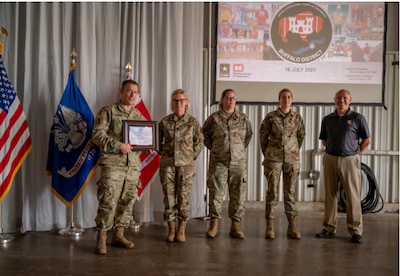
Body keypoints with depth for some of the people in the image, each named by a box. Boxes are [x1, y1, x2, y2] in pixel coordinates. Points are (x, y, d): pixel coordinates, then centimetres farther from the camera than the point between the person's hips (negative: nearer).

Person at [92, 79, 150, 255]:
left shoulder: (139, 116, 17)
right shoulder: (108, 111, 1)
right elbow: (97, 134, -8)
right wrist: (118, 145, -18)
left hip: (133, 165, 6)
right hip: (113, 163, -5)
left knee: (127, 201, 9)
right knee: (108, 201, -8)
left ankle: (118, 235, 21)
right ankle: (101, 239, 1)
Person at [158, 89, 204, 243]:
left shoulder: (193, 122, 1)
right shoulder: (165, 121, 4)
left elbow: (199, 142, 8)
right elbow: (159, 141, 15)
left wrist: (192, 156, 3)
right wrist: (164, 154, 7)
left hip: (186, 165, -1)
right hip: (167, 164, 1)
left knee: (183, 197, 2)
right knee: (169, 197, 3)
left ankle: (181, 230, 13)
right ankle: (171, 230, 14)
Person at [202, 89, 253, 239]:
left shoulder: (243, 118, 6)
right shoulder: (213, 118, 2)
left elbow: (248, 135, 20)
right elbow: (205, 134, 16)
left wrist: (242, 148, 12)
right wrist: (212, 148, 11)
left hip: (239, 161, 2)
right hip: (218, 161, -1)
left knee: (238, 194, 3)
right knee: (216, 193, -1)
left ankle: (235, 226, 12)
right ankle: (214, 225, 10)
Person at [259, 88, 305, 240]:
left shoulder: (297, 118, 5)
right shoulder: (271, 117, 0)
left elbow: (301, 136, 16)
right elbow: (263, 136, 8)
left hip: (292, 159, 2)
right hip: (273, 159, -2)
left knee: (290, 192, 5)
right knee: (272, 191, -1)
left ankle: (292, 226, 11)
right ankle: (269, 226, 5)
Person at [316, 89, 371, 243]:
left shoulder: (357, 118, 0)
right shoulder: (327, 119, 10)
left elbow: (367, 140, 4)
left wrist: (356, 153, 2)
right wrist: (332, 150, 10)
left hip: (350, 161, -3)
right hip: (330, 160, 4)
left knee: (353, 196, -2)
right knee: (330, 195, 8)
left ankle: (355, 231, 6)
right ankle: (329, 228, 17)